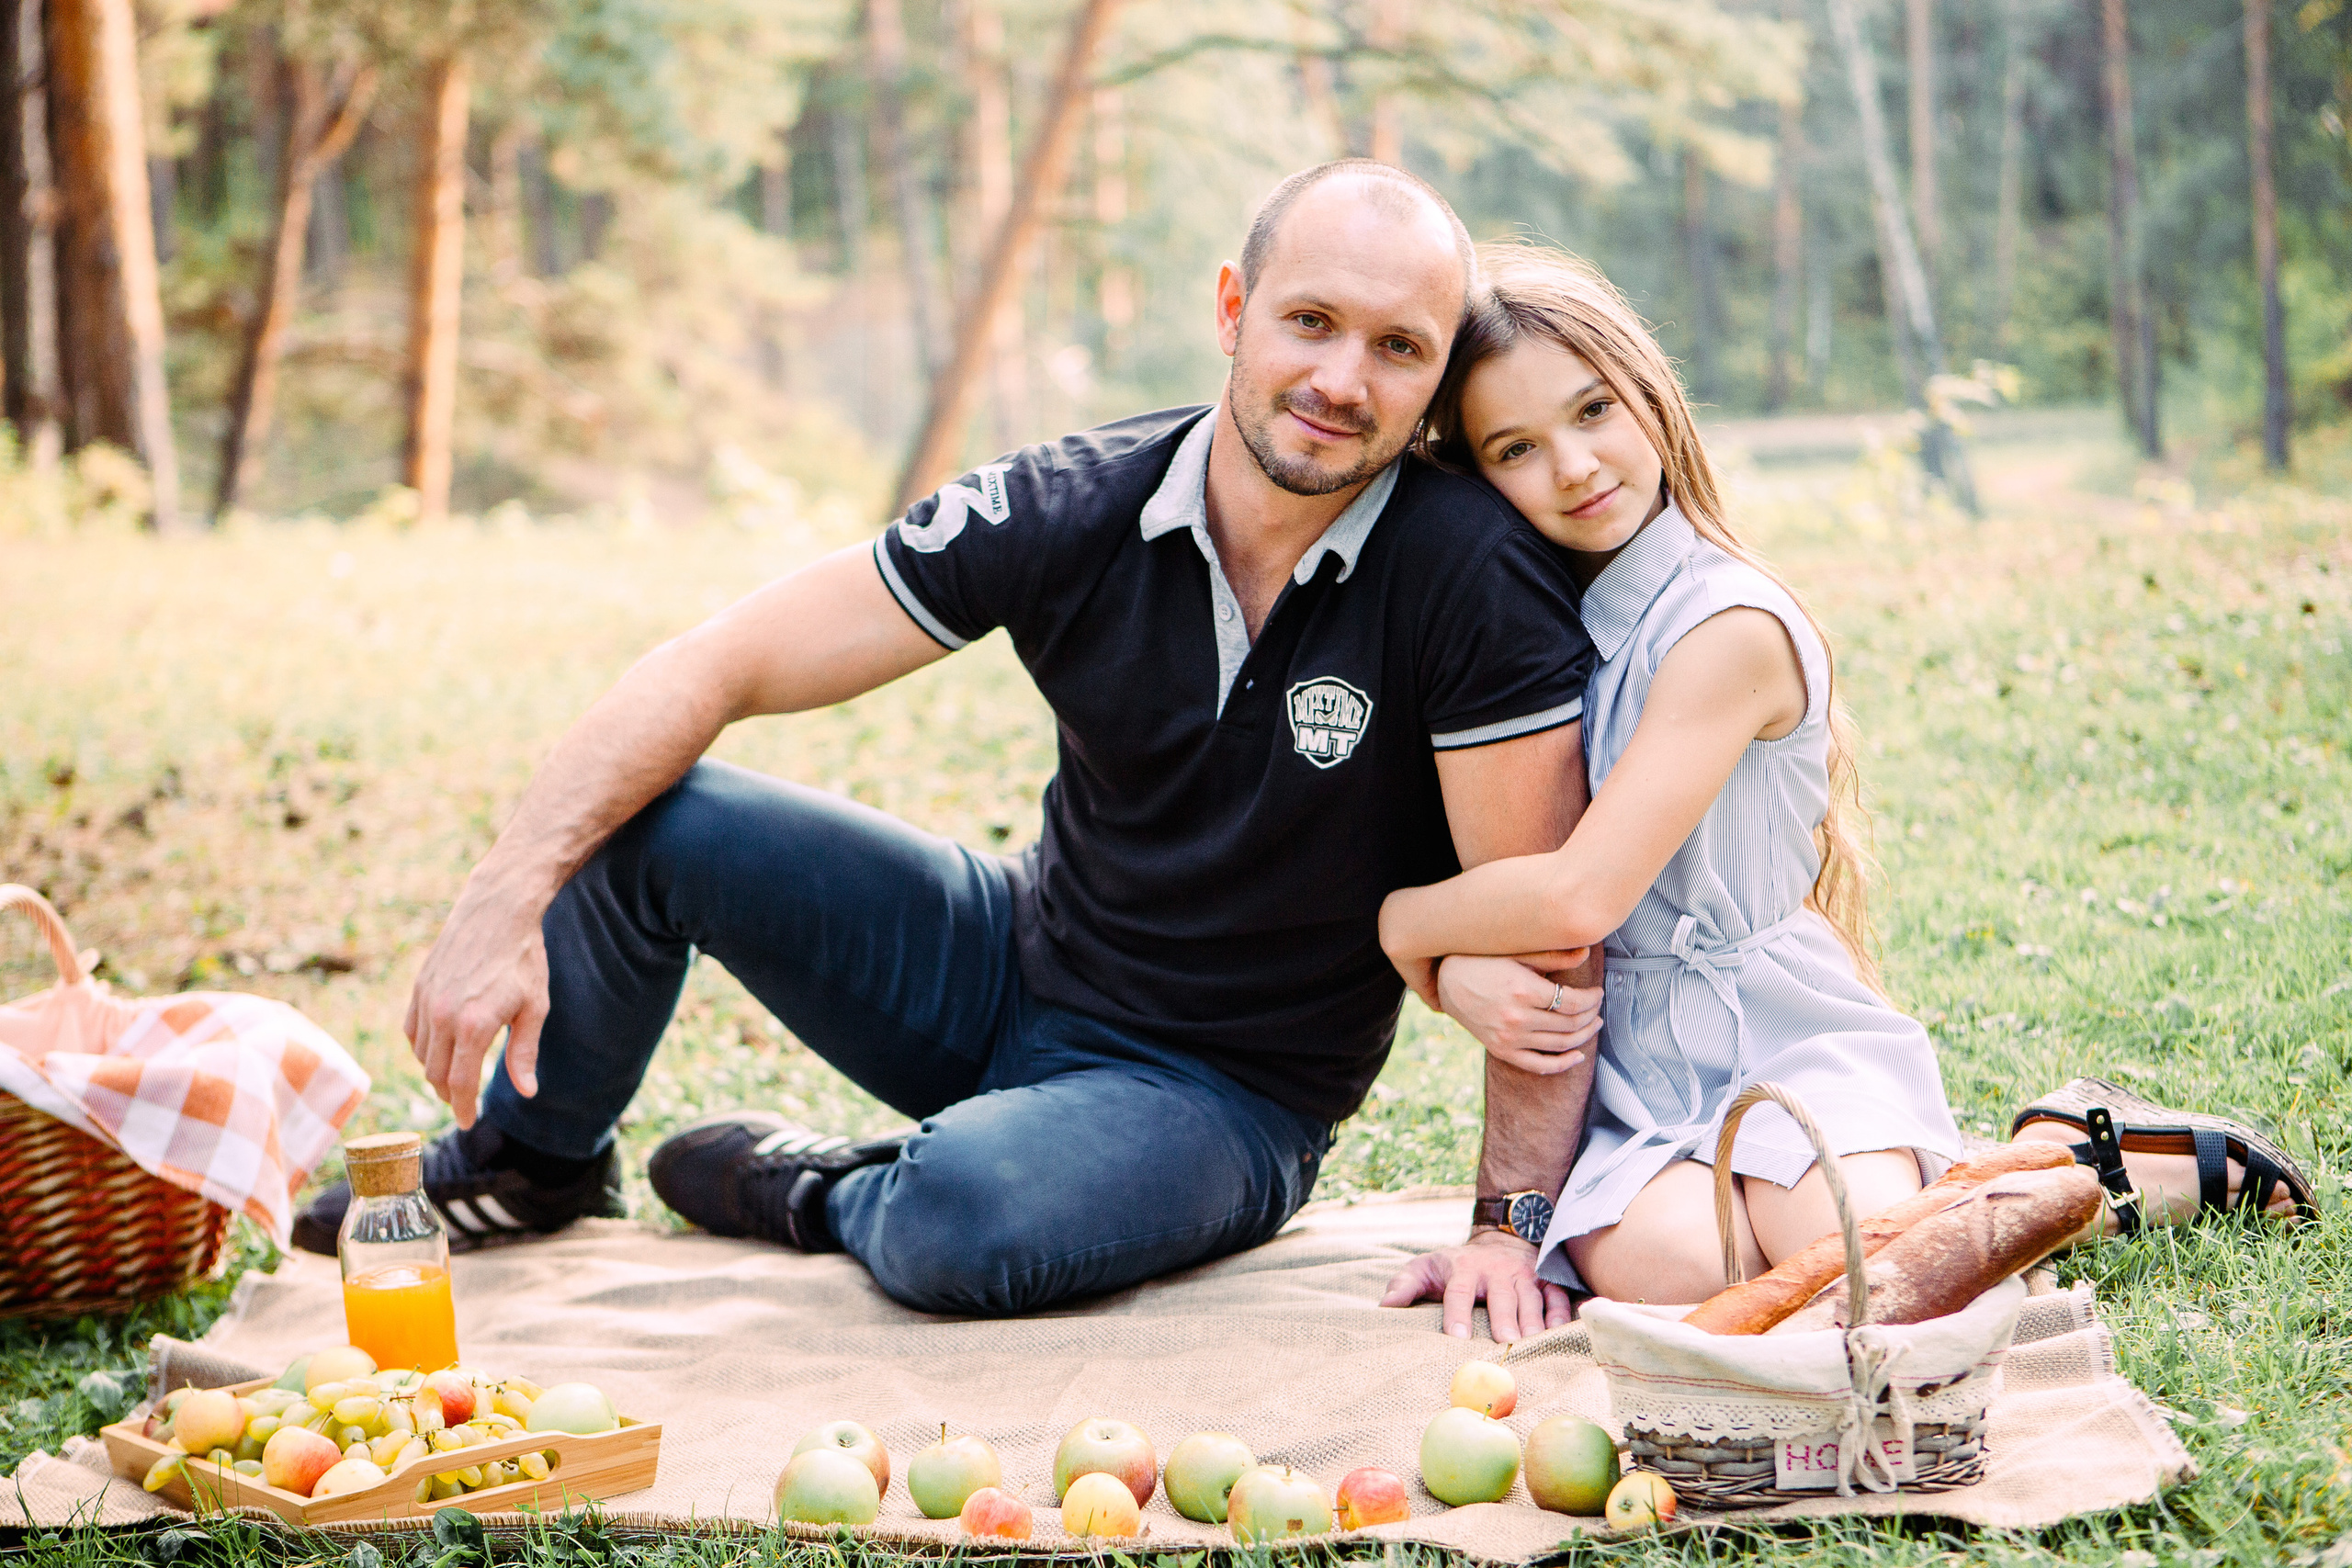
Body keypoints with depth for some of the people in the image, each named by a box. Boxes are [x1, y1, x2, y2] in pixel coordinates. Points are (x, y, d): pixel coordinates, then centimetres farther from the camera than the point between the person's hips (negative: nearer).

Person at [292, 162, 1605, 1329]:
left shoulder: (1473, 575, -24)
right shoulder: (1074, 509, -14)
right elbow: (717, 667, -13)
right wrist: (504, 898, -23)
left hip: (1232, 1096, -4)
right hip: (1016, 965, 4)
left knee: (966, 1219, -37)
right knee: (644, 820, -12)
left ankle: (802, 1195, 2)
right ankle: (525, 1166, 19)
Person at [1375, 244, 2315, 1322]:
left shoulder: (1728, 625, -13)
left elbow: (1580, 897, -20)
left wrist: (1395, 920, -3)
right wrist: (1459, 971, -15)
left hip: (1781, 1039, -3)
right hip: (1613, 1066, 3)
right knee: (1661, 1265, -31)